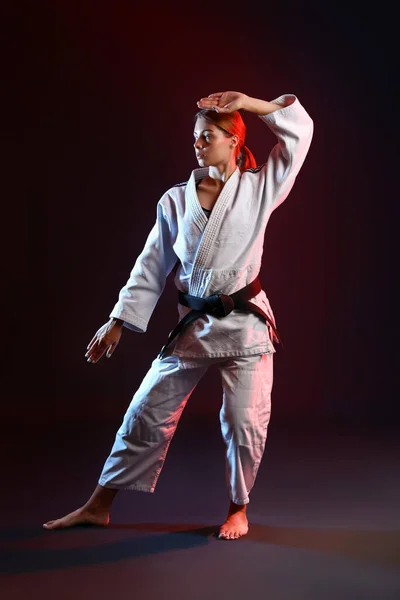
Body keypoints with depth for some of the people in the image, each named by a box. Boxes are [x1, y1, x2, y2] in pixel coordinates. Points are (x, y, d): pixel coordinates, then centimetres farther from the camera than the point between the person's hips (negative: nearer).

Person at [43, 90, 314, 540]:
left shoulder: (259, 189, -2)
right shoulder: (176, 200, 3)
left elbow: (299, 129, -3)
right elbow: (151, 266, 6)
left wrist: (247, 102, -9)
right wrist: (119, 321, 3)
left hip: (244, 322, -2)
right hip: (193, 324, 3)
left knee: (244, 420, 0)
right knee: (148, 412, 6)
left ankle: (238, 508, 25)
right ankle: (99, 505, 18)